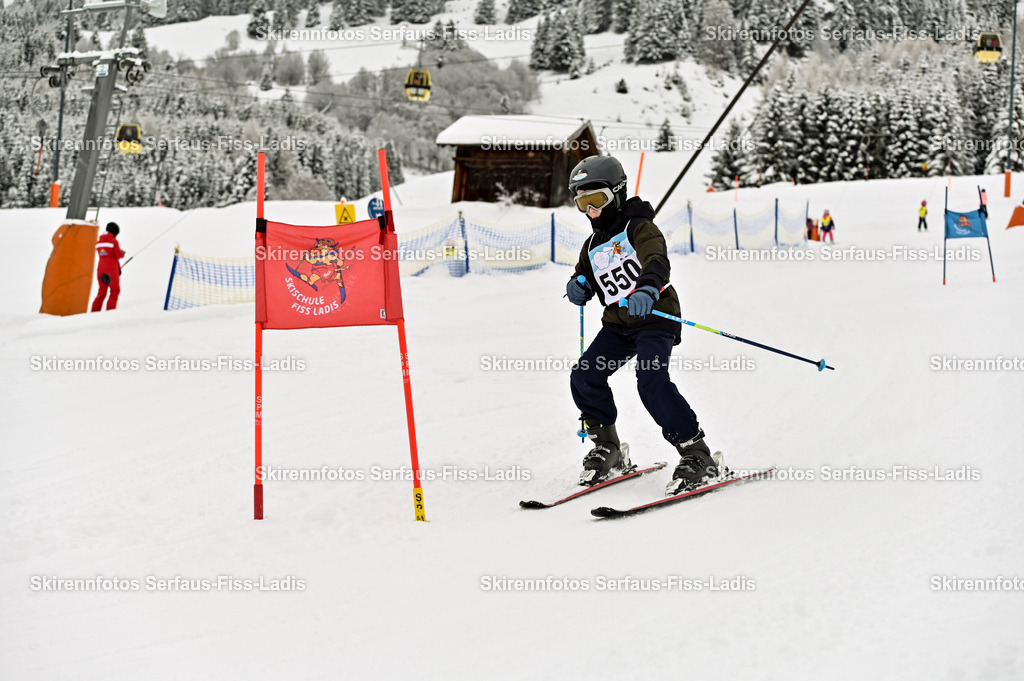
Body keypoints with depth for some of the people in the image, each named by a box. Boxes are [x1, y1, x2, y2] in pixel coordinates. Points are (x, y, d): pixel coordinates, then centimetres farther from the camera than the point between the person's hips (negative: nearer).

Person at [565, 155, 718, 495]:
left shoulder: (638, 227, -7)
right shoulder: (592, 246, 17)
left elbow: (657, 260, -26)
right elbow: (583, 277, 25)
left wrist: (647, 288, -48)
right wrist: (577, 287, -2)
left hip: (655, 316, -8)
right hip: (617, 324, 8)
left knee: (652, 383, -25)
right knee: (584, 378, -7)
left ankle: (697, 455, -17)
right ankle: (607, 447, 12)